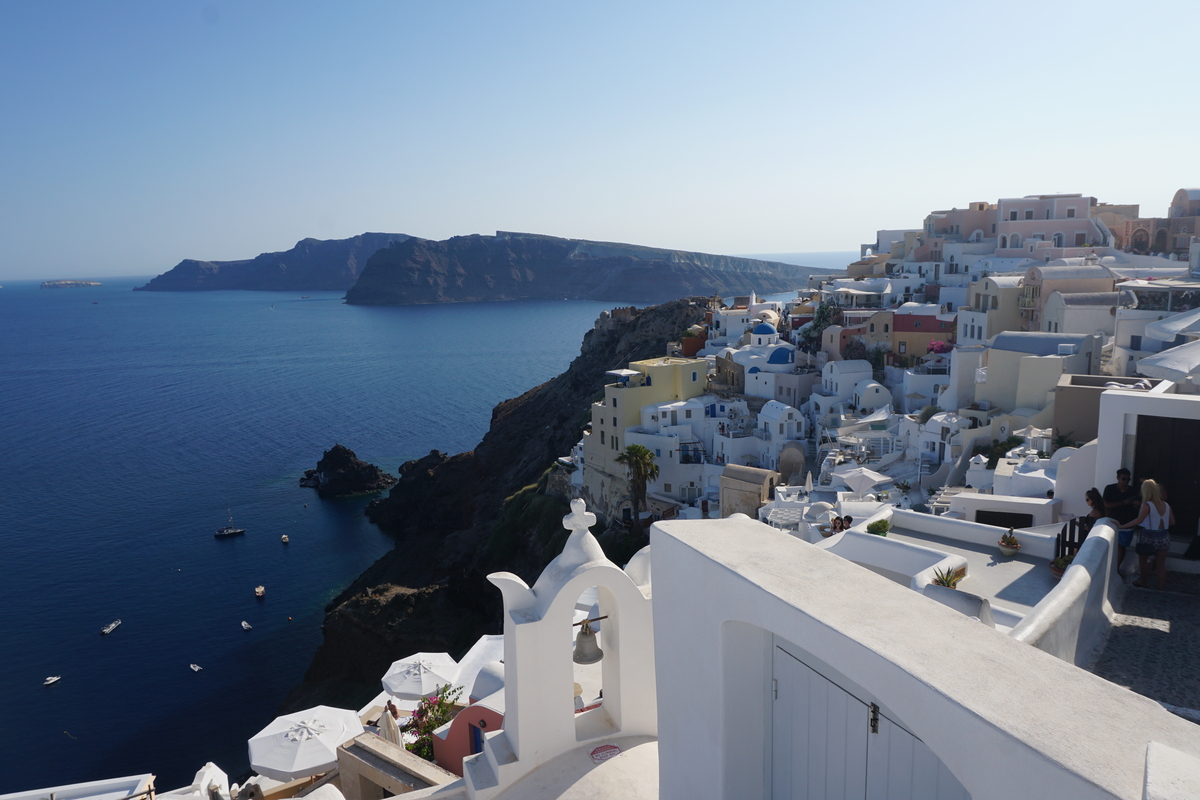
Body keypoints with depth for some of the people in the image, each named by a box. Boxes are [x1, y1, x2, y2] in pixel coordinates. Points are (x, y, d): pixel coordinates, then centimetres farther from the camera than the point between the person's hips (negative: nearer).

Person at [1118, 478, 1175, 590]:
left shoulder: (1147, 505, -17)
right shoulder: (1166, 505, 1)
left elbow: (1139, 520, -27)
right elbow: (1172, 522, 7)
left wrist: (1122, 526, -25)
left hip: (1149, 537, -5)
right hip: (1164, 537, 5)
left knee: (1142, 560, 17)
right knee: (1161, 564, 12)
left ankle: (1142, 582, 30)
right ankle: (1160, 588, 16)